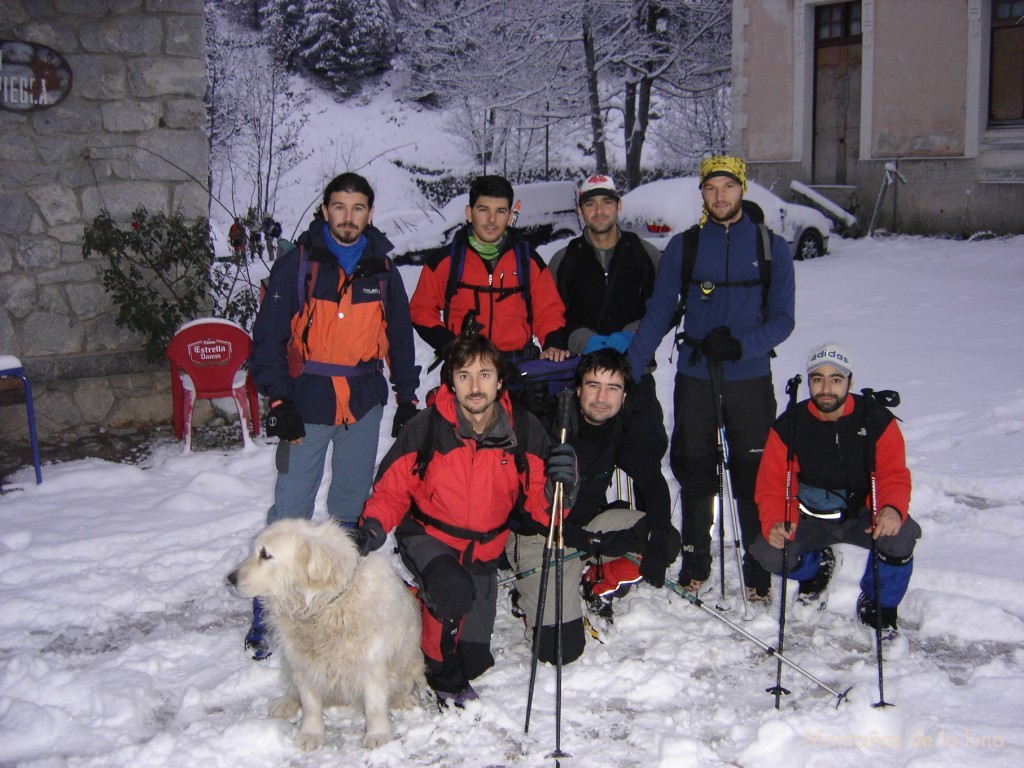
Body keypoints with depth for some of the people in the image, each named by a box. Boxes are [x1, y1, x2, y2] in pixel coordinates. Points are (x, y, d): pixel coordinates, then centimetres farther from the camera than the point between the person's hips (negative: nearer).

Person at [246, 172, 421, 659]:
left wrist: (407, 398, 13)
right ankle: (268, 614, 2)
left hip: (365, 402, 3)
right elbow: (268, 337, -4)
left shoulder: (382, 270, 9)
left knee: (353, 506, 11)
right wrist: (279, 400, -11)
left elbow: (400, 338, 17)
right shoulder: (297, 264, -2)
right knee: (291, 509, -6)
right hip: (307, 403, -3)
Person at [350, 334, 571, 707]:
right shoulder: (425, 428, -20)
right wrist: (374, 525, -29)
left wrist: (556, 486, -35)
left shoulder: (524, 429, -14)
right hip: (427, 537, -3)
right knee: (454, 590, -36)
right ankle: (445, 679, -6)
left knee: (474, 659, 9)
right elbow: (392, 487, -10)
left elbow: (538, 501, -12)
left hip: (484, 548, 3)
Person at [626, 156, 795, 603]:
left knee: (754, 480, 1)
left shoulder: (771, 248, 1)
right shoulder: (683, 247, 3)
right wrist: (627, 373, -6)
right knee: (694, 475, 11)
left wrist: (739, 345, -20)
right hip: (694, 381, 1)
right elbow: (658, 314, 3)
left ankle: (759, 574, 15)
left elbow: (782, 320, -2)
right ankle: (695, 565, 26)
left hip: (751, 382, -1)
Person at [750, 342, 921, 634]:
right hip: (810, 518, 1)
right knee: (769, 554, -25)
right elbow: (773, 486, -12)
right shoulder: (788, 427, -12)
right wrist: (775, 523, -34)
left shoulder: (878, 421, -12)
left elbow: (894, 476, -16)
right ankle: (816, 566, 15)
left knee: (901, 534, -33)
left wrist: (893, 509, -40)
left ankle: (879, 605, -1)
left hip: (863, 515, -1)